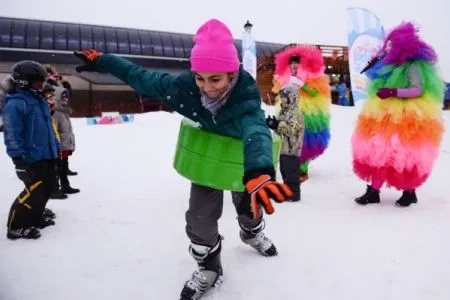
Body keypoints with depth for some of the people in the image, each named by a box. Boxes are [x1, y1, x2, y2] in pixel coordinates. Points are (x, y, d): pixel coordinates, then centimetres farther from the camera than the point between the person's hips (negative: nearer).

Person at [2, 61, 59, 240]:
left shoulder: (39, 100, 13)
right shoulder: (15, 104, -16)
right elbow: (11, 135, -21)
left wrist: (55, 148, 21)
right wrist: (19, 159, -24)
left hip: (46, 156, 10)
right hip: (31, 159, -9)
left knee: (47, 187, 16)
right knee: (35, 191, -10)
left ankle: (35, 216, 33)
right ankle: (16, 226, 4)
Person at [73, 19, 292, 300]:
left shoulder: (246, 96, -40)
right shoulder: (183, 86, -30)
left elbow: (256, 130, -61)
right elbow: (141, 77, -14)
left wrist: (258, 173, -82)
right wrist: (100, 61, -7)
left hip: (240, 157, -1)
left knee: (250, 200, 22)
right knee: (200, 216, 2)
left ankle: (252, 232, 59)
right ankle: (209, 266, 29)